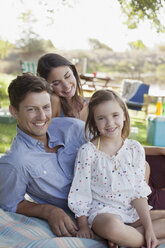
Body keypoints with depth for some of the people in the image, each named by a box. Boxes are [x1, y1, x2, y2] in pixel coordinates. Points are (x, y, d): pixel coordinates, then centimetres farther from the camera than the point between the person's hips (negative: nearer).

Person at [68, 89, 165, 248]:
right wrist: (83, 226, -5)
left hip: (132, 211, 5)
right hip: (102, 211, -5)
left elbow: (139, 192, 1)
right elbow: (80, 193, -4)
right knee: (112, 226, -39)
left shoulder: (135, 149, 2)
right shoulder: (87, 151, -8)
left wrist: (148, 227, -5)